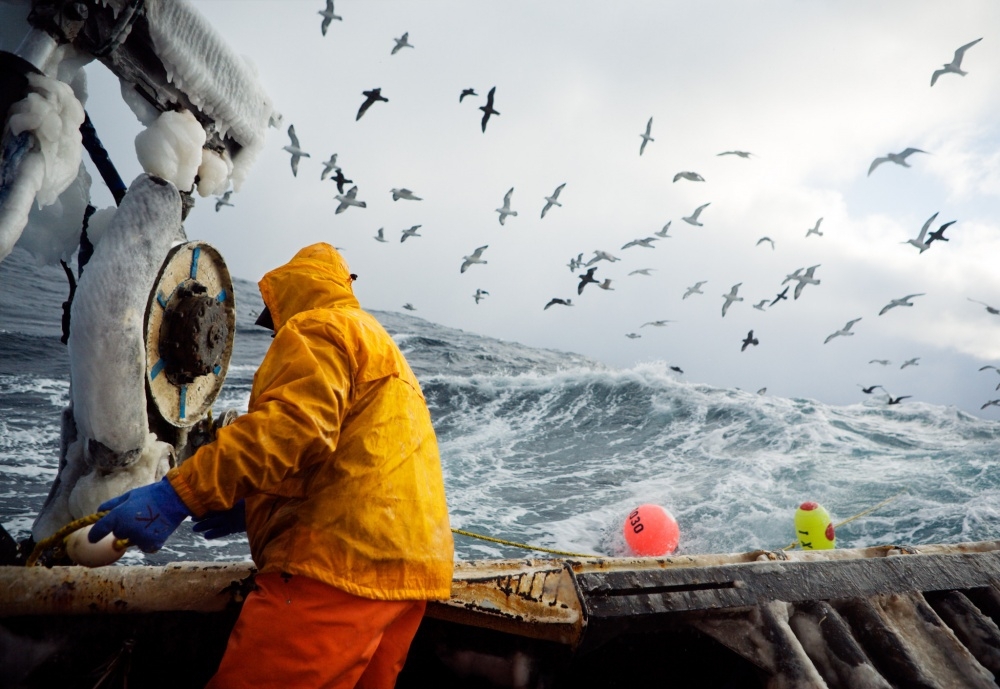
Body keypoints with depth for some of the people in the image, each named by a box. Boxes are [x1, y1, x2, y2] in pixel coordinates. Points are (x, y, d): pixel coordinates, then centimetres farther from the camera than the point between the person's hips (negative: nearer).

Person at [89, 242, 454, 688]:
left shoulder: (317, 326, 1)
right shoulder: (376, 343, 30)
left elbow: (292, 426, -18)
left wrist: (178, 494, -18)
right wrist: (255, 508, 31)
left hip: (344, 558, -10)